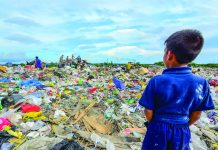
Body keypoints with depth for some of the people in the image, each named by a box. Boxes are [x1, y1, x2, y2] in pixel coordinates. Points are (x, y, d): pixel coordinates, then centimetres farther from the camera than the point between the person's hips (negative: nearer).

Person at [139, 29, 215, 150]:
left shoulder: (156, 81, -24)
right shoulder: (201, 83, -14)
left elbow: (149, 113, -14)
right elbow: (196, 115, -3)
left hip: (158, 130, -2)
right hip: (182, 133, 3)